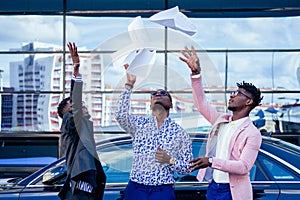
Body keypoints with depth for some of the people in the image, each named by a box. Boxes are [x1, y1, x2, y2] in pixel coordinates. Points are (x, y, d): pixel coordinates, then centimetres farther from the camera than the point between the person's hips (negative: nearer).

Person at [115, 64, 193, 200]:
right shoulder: (140, 124, 10)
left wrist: (170, 161, -12)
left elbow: (188, 168, 8)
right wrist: (129, 85, -14)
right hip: (136, 189, 1)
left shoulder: (180, 133, 7)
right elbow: (121, 115, -11)